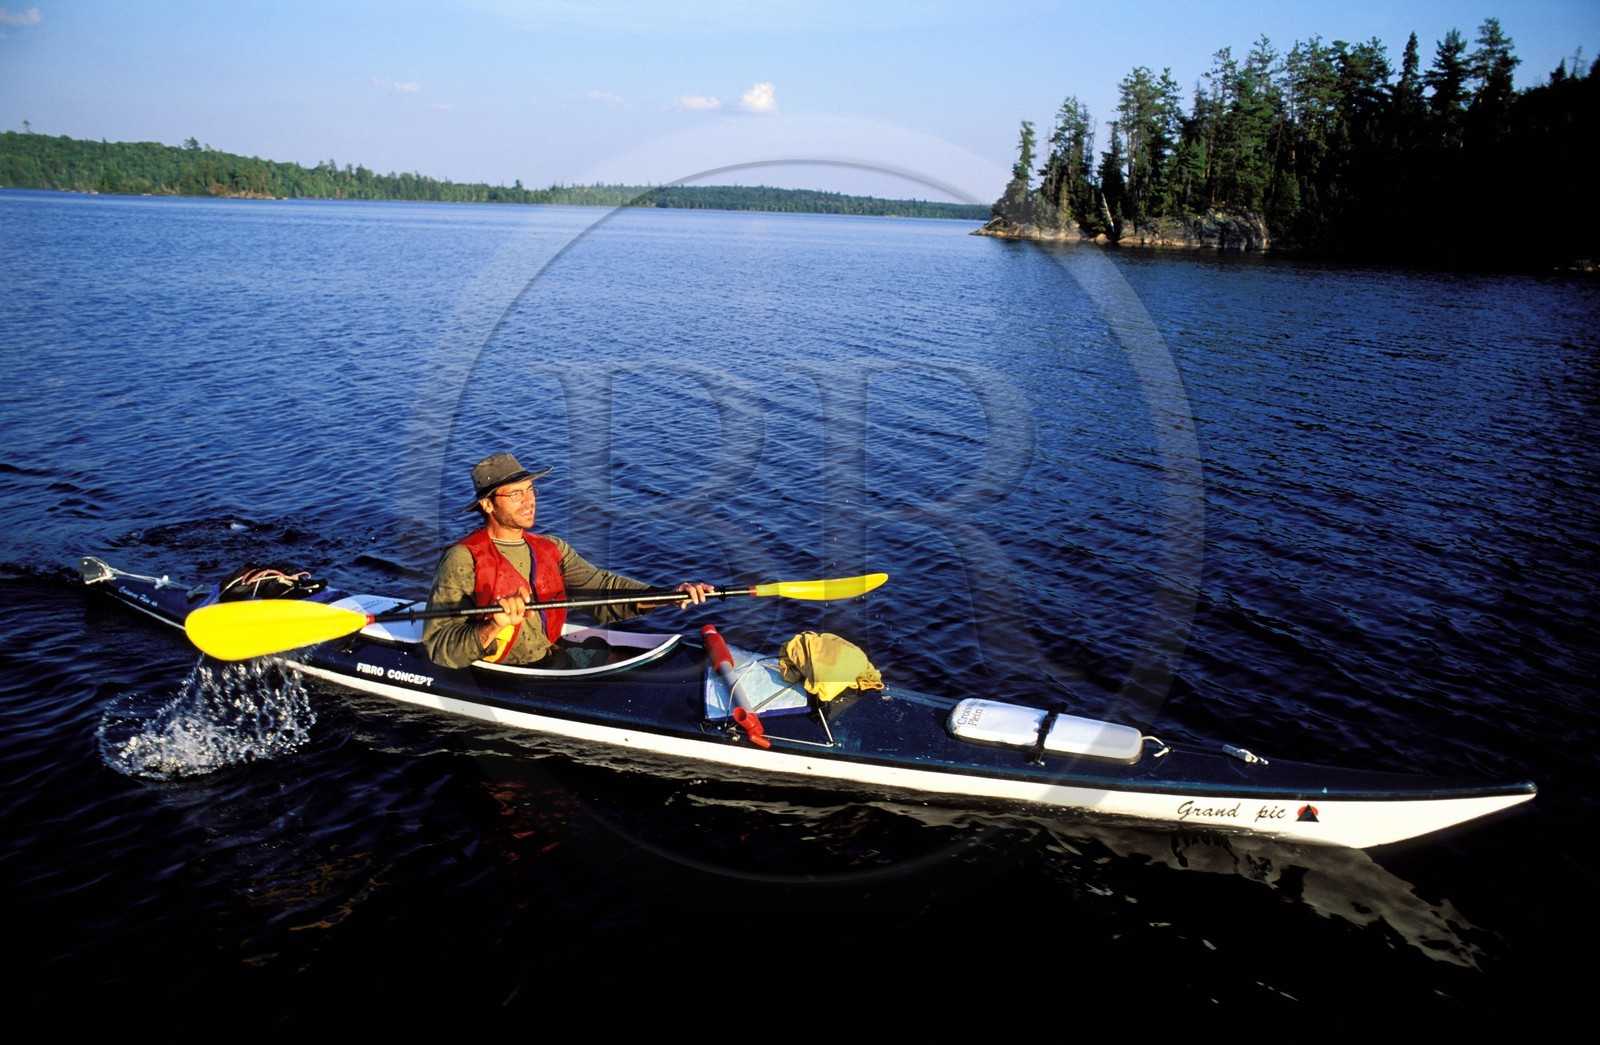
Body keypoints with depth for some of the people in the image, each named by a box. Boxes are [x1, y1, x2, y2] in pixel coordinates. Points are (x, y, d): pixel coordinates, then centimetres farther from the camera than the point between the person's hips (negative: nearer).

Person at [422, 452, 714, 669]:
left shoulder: (551, 549, 11)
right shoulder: (463, 560, -10)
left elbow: (599, 587, -1)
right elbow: (438, 648, -16)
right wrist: (493, 627, -35)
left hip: (555, 661, 7)